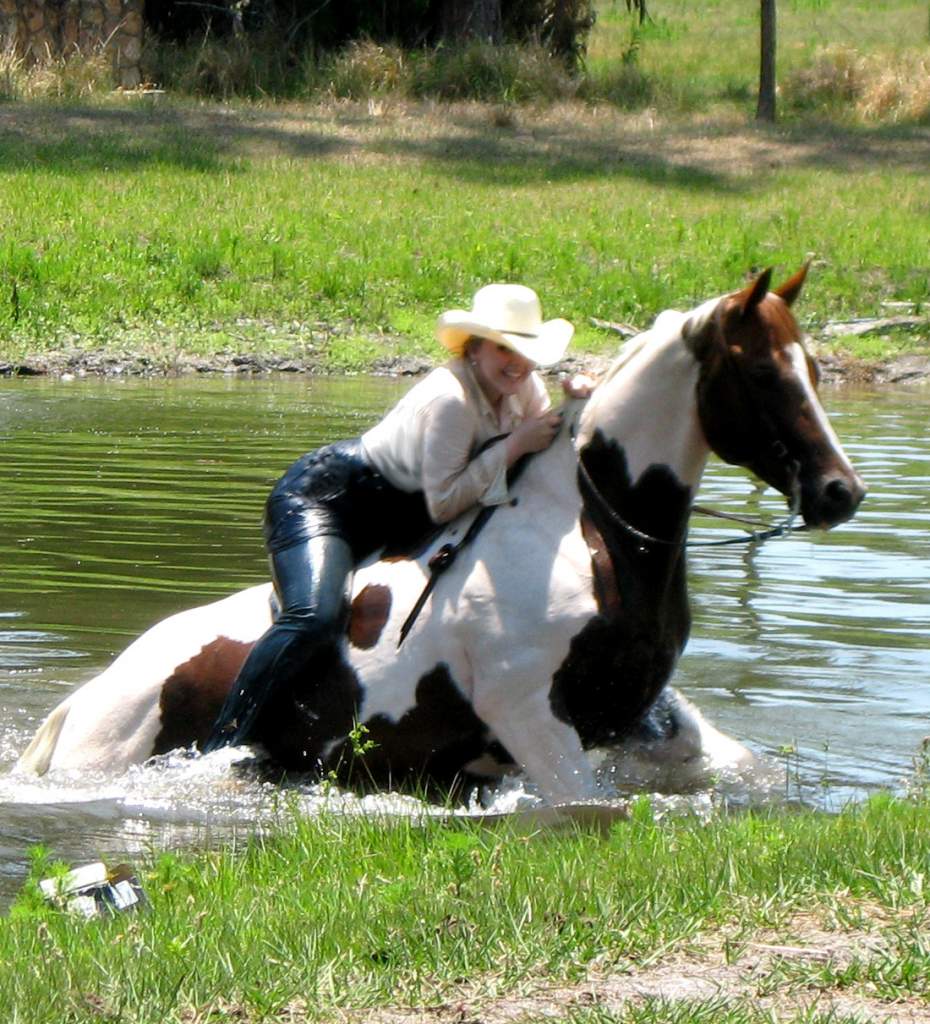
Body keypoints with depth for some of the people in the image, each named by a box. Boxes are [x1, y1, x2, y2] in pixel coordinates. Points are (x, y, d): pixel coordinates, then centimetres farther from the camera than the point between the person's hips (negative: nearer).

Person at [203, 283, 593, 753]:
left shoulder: (524, 388, -2)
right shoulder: (451, 399, -27)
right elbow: (443, 504, -26)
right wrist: (513, 446, -28)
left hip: (396, 518, 9)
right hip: (321, 498, -9)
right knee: (315, 618, -32)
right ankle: (219, 751, -34)